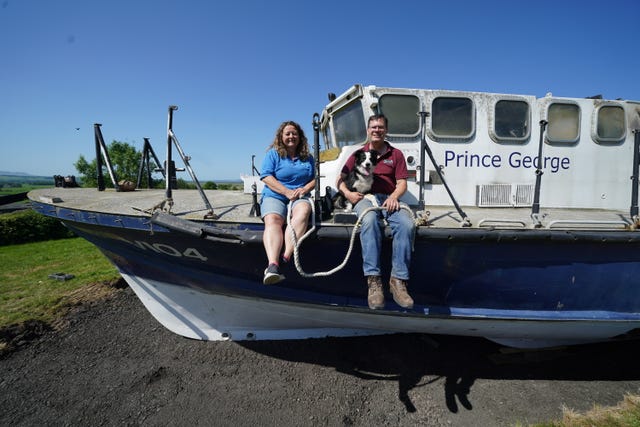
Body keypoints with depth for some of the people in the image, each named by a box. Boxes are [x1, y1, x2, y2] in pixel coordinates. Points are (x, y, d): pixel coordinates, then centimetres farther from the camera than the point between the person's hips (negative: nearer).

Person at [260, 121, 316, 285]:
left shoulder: (307, 157, 21)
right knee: (272, 219, -34)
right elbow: (266, 177, -2)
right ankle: (273, 265, -54)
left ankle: (286, 258, -46)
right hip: (274, 196, -1)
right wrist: (287, 192, -11)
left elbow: (314, 179, 19)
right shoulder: (273, 153, 10)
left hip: (300, 197, 2)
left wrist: (304, 189, -4)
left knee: (303, 211, -36)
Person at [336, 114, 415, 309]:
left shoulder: (396, 154, 21)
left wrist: (393, 196, -12)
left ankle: (398, 280, -30)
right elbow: (340, 180, 16)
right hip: (365, 197, -1)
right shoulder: (358, 154, 21)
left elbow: (402, 183, 10)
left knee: (407, 224, -32)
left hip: (389, 198, 1)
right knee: (369, 220, -39)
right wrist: (348, 193, -6)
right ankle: (374, 281, -41)